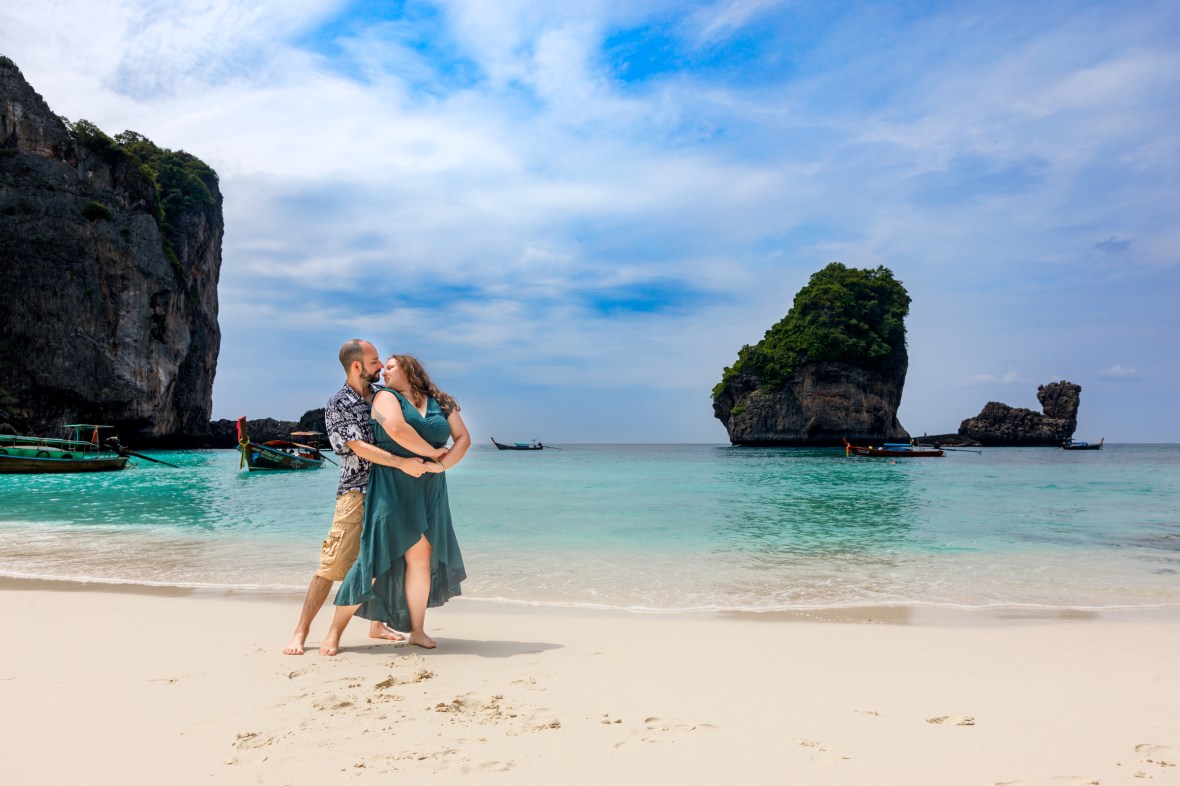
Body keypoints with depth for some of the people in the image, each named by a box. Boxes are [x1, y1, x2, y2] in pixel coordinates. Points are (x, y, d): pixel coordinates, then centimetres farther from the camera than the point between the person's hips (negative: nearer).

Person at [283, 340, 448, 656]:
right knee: (332, 564, -8)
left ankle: (377, 624, 26)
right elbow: (360, 448, -17)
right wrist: (402, 463, -26)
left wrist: (429, 450, -2)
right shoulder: (338, 404, -8)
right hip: (356, 493, -6)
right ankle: (300, 632, 2)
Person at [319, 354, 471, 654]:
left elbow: (463, 438, 7)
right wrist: (433, 452, -12)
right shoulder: (386, 397, 0)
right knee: (377, 559, -7)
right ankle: (335, 632, 4)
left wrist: (442, 464, -9)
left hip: (429, 491, 4)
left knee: (422, 557, 2)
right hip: (392, 489, -4)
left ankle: (417, 631, 14)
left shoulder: (441, 403, 11)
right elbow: (397, 430, -20)